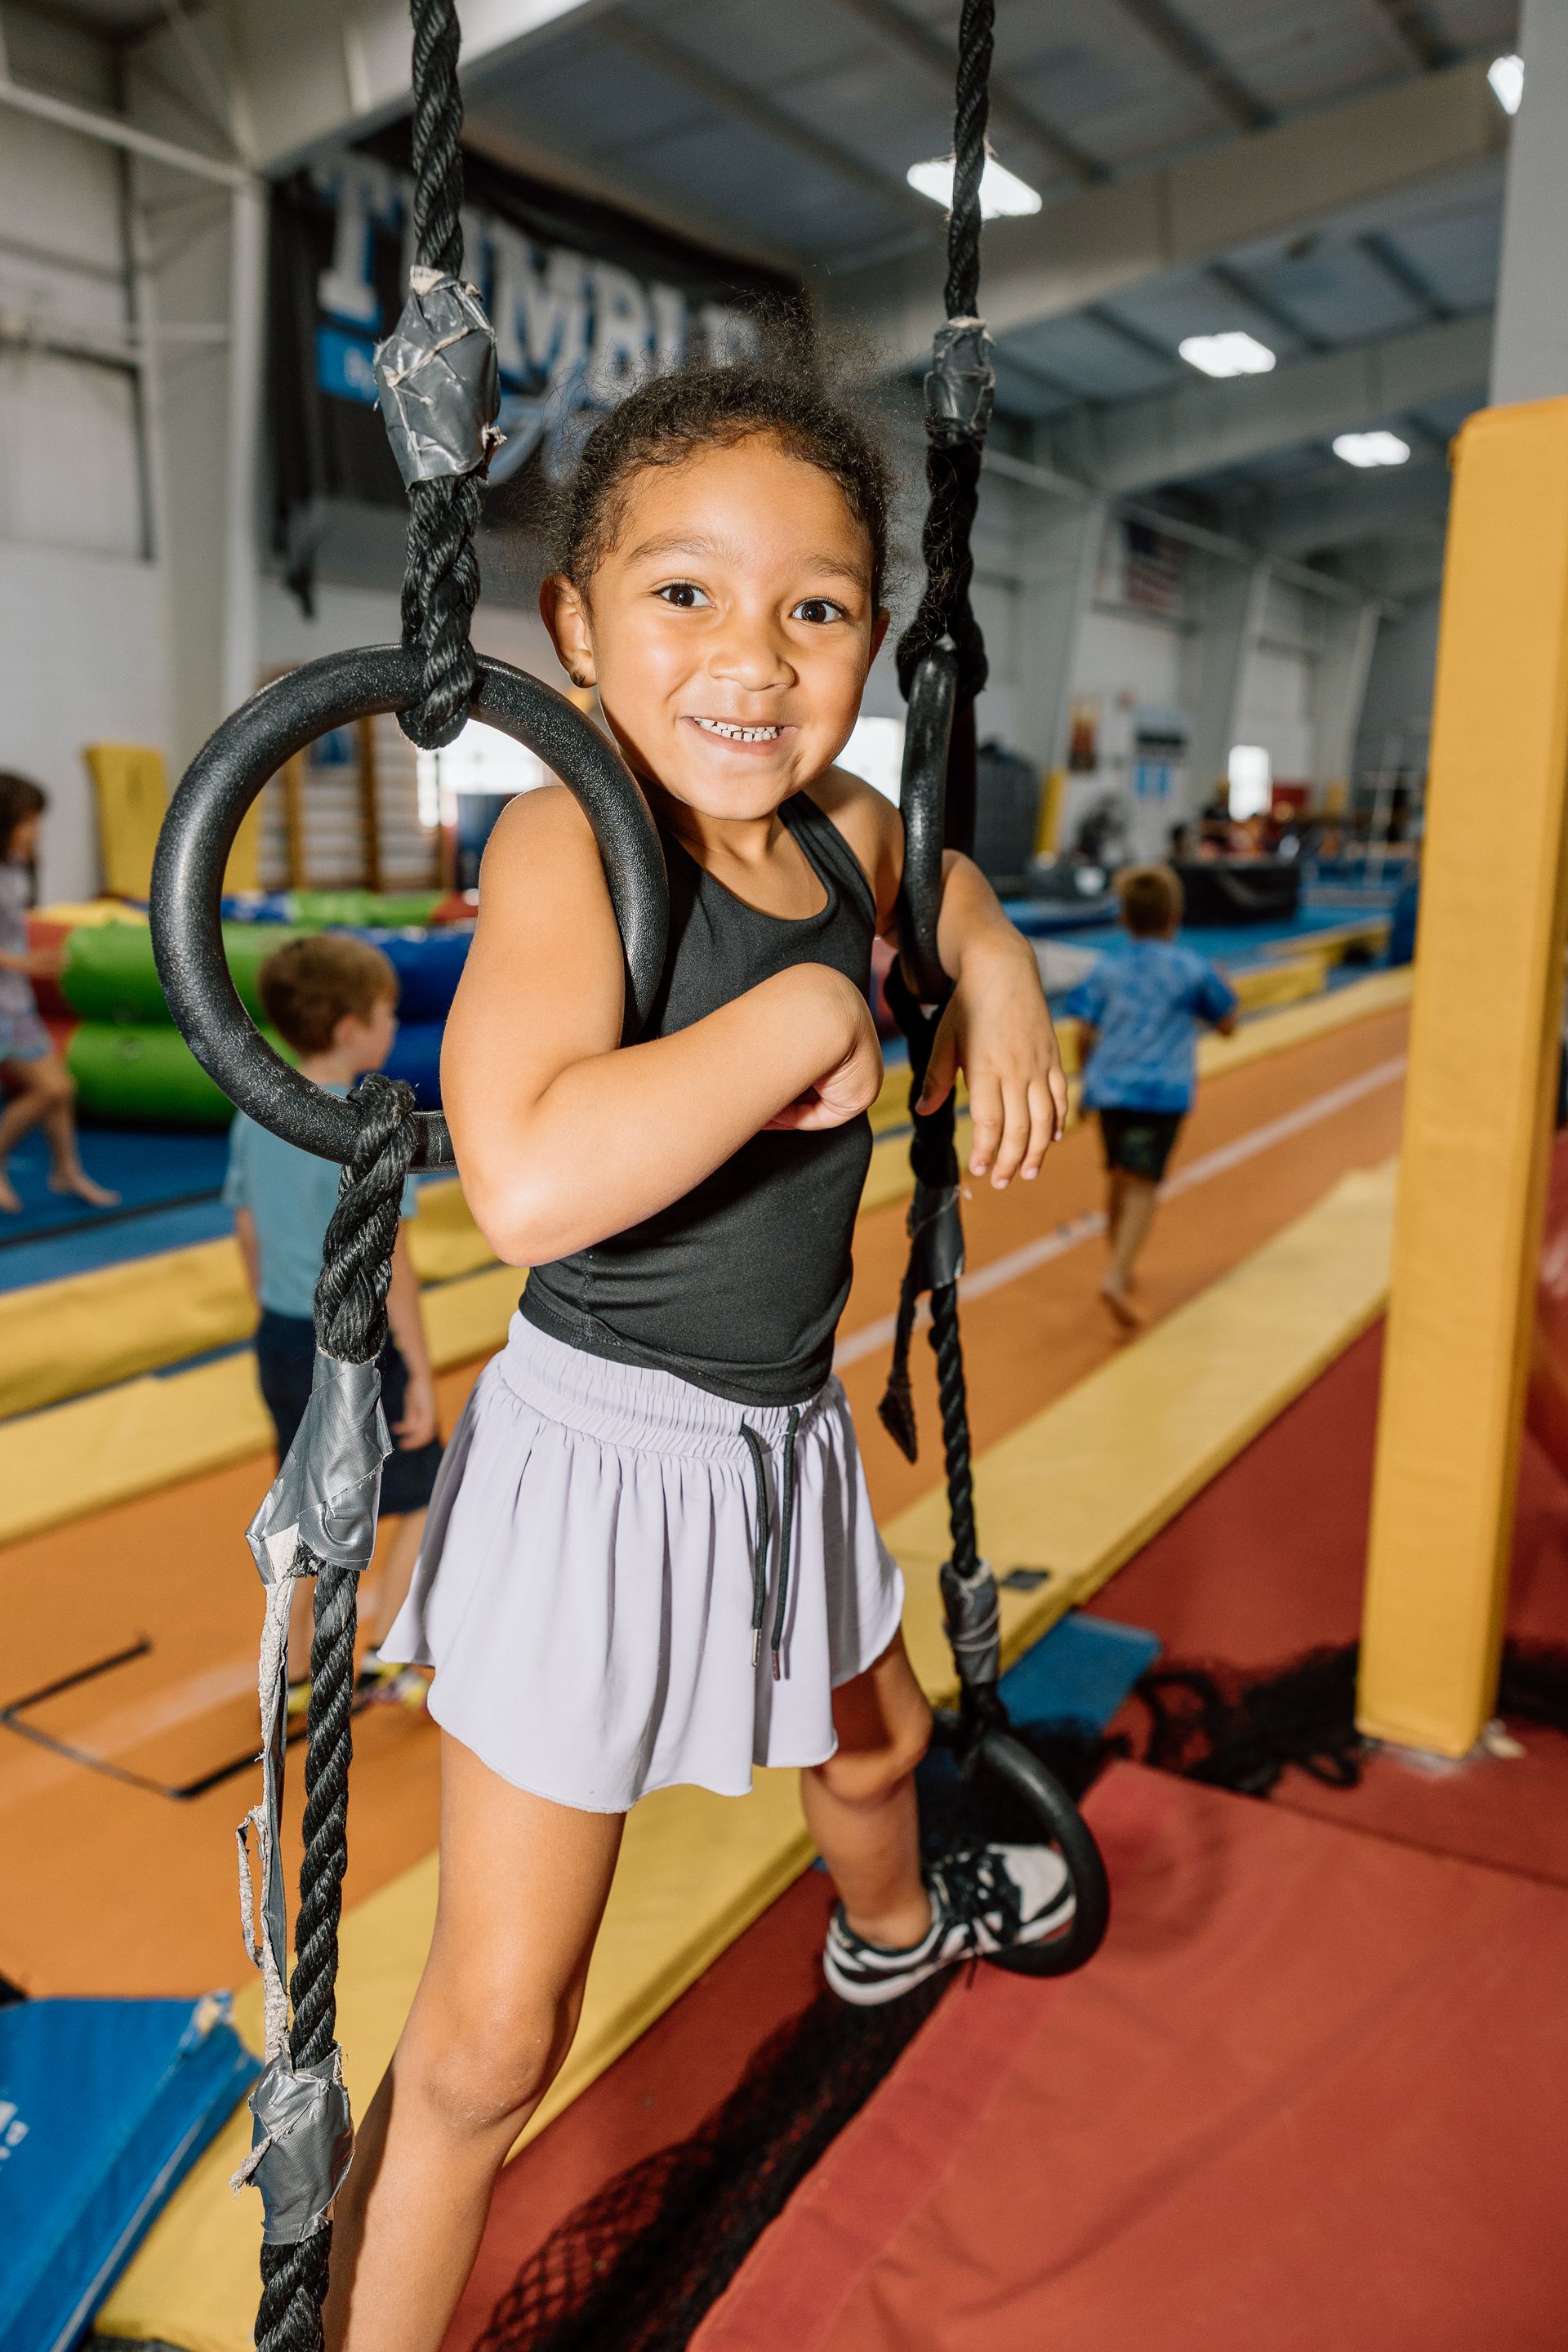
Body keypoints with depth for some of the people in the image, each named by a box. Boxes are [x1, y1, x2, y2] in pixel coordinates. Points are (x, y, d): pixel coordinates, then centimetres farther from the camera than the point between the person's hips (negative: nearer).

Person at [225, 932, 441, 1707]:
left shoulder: (254, 1115, 1)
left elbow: (249, 1236, 10)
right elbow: (389, 1265, -19)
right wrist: (420, 1375, -12)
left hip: (281, 1343, 7)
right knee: (427, 1499, 13)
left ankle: (296, 1671, 33)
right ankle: (380, 1658, 16)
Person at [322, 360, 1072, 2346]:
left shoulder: (847, 826, -2)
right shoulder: (565, 840, -24)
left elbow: (944, 882, 24)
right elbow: (530, 1184, -41)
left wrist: (994, 975, 2)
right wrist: (811, 1013, -29)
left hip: (785, 1442, 8)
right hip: (599, 1456, -7)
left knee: (872, 1737, 36)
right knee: (496, 2030, 1)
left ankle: (892, 1926, 70)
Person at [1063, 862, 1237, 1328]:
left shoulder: (1107, 970, 6)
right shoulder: (1192, 969, 2)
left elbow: (1085, 1034, 1)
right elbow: (1226, 1026, 10)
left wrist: (1087, 1079, 17)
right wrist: (1219, 992, 29)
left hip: (1109, 1086, 4)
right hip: (1162, 1092, -4)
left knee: (1119, 1177, 21)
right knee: (1143, 1185, -9)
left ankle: (1121, 1269, 36)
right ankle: (1116, 1277, -27)